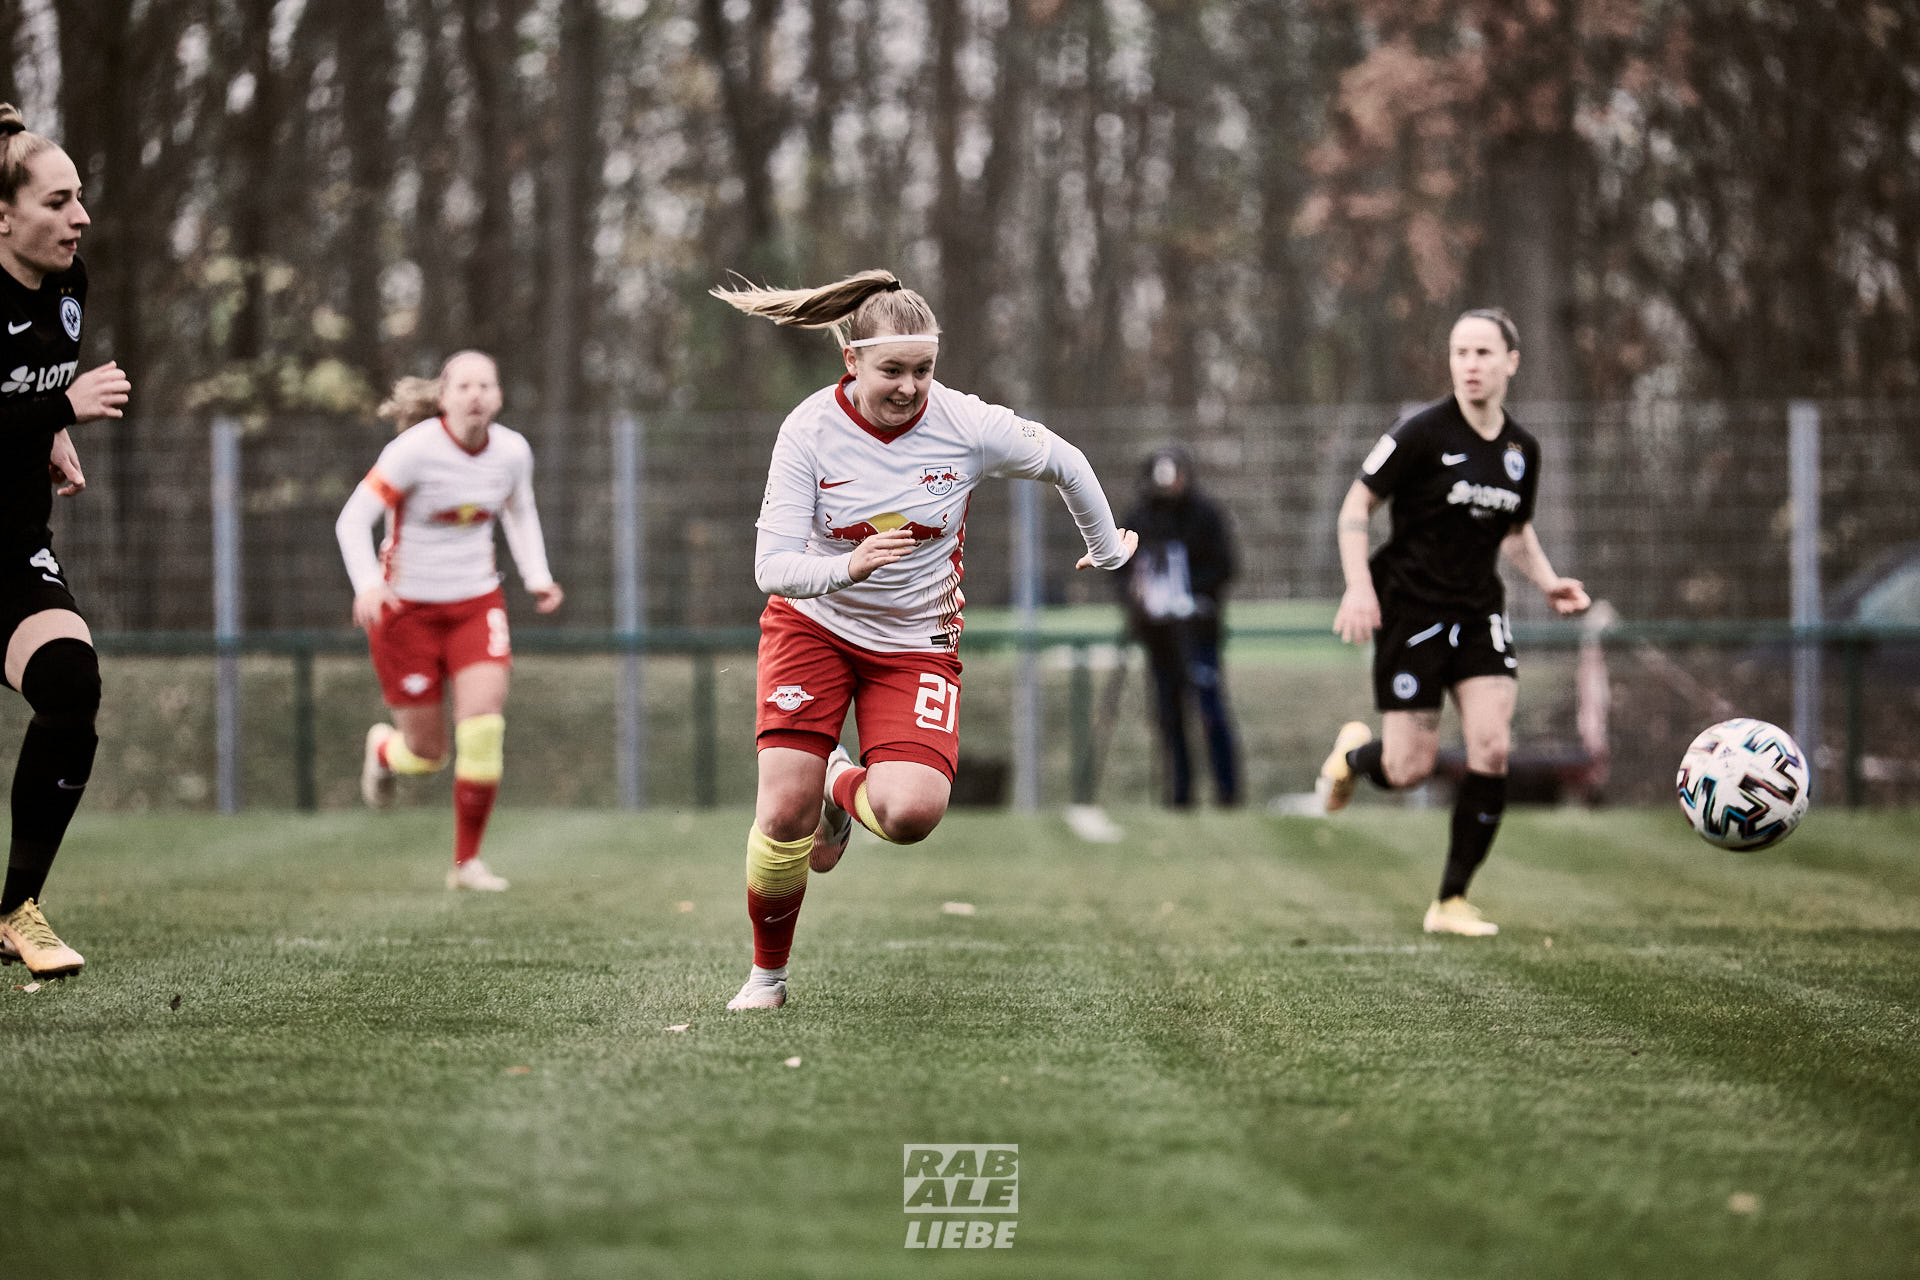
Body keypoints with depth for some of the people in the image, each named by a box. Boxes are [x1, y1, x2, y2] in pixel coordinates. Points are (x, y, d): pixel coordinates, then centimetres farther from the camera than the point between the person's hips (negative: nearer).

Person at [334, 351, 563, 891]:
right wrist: (367, 584, -36)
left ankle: (467, 861, -2)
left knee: (483, 727, -16)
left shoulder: (513, 451, -4)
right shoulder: (414, 451, -19)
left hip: (476, 603, 3)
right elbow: (352, 521, -20)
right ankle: (383, 749, 44)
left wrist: (536, 575, 2)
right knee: (427, 754, 4)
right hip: (407, 605, -3)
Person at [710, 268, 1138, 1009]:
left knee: (912, 813, -22)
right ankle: (767, 971, 13)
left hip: (916, 642, 0)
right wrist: (847, 568, -42)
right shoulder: (809, 431, -17)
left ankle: (845, 790, 16)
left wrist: (1107, 551, 17)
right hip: (813, 625, 0)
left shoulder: (967, 427, -17)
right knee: (782, 812, -13)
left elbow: (1063, 463, 2)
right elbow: (772, 566, -22)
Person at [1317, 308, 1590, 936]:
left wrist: (1549, 582, 4)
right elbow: (1357, 504, -7)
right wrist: (1359, 586, -18)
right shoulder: (1424, 432, -12)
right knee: (1409, 771, -6)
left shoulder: (1522, 449, 5)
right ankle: (1355, 751, 34)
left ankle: (1452, 901, 1)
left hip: (1479, 612, 5)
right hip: (1412, 610, -5)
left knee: (1491, 748, -11)